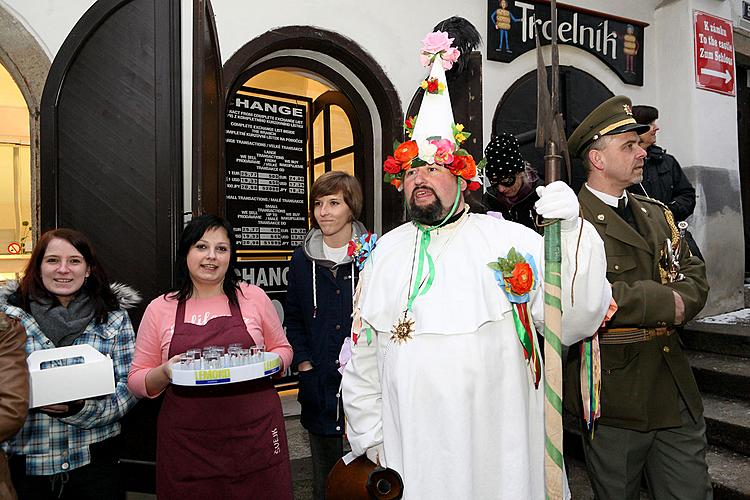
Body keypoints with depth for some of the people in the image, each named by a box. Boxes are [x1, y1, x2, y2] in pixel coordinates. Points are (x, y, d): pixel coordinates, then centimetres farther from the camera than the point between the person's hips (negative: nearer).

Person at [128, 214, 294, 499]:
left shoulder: (254, 297, 2)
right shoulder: (159, 309, 3)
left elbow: (283, 349, 13)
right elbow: (137, 381, 8)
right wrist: (166, 372, -13)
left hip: (256, 434, 0)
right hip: (187, 444, 0)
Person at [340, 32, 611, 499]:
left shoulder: (509, 240, -4)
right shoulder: (385, 252, 4)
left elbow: (573, 321, -12)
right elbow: (363, 360, 9)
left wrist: (571, 230, -24)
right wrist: (369, 437, 7)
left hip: (496, 448, -2)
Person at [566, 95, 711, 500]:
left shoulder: (656, 213, 14)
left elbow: (694, 275, 11)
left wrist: (683, 301, -12)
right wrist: (662, 302, -17)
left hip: (677, 393, 6)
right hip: (615, 397, -6)